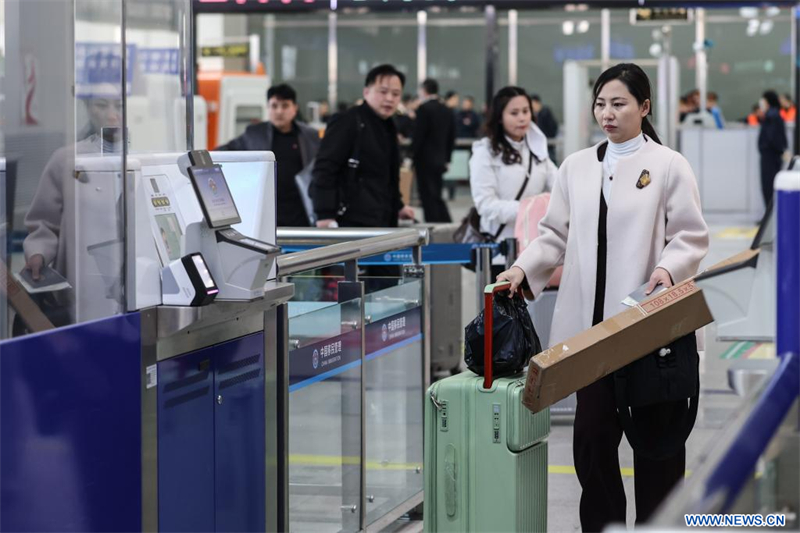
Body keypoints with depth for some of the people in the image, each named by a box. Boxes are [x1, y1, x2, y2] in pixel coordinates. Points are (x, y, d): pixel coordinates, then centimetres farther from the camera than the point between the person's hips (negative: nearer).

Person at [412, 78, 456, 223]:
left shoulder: (424, 109, -13)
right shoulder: (447, 111, 9)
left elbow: (418, 136, -15)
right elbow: (451, 138, 13)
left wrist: (411, 157, -8)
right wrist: (447, 159, 19)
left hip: (425, 160, -7)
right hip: (440, 161, 7)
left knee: (428, 198, -4)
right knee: (437, 197, 15)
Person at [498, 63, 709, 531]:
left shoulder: (669, 165, 0)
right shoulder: (577, 167, 12)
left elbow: (692, 236, -4)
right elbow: (556, 235, 12)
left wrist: (668, 268, -22)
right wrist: (525, 269, -4)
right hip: (592, 324, 4)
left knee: (656, 435, 5)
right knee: (592, 433, 5)